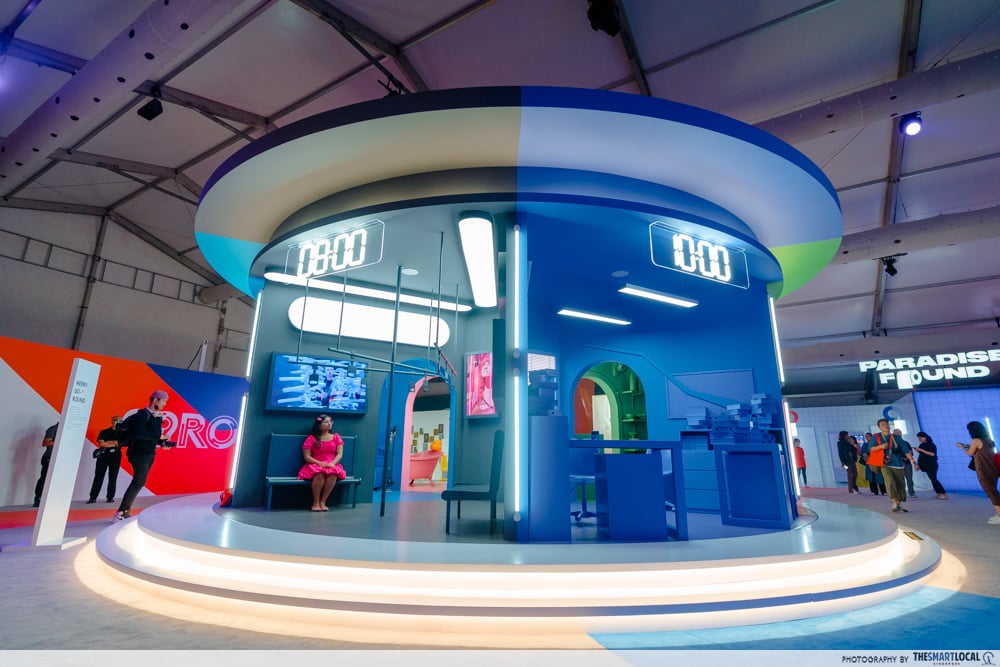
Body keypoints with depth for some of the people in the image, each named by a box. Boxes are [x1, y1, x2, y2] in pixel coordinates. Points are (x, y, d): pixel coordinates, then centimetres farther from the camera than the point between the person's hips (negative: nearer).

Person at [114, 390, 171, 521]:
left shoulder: (158, 416, 11)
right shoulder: (142, 414, -12)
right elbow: (139, 433, -26)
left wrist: (162, 442, -3)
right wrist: (158, 437, -21)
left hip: (150, 454, 8)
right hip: (139, 453, -8)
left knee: (138, 483, 10)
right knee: (139, 482, -13)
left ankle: (126, 511, 17)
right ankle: (120, 513, -6)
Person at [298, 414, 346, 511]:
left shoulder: (336, 437, 10)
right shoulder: (311, 438, 3)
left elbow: (340, 454, 3)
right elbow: (307, 456, -2)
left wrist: (332, 463, -17)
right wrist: (319, 463, -18)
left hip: (332, 465, 2)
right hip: (316, 465, -1)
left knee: (333, 475, -35)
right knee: (319, 474, -37)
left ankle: (323, 502, -22)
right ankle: (315, 502, -20)